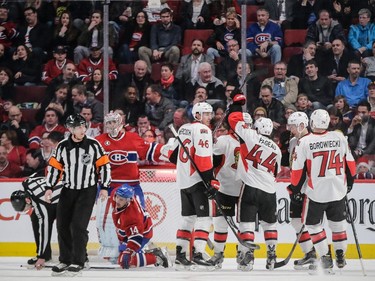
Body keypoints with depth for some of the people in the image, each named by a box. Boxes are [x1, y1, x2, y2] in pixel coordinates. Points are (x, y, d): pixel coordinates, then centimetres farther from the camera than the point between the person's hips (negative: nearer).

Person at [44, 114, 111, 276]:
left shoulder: (93, 145, -7)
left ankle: (78, 262, -3)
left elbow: (104, 165, -2)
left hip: (87, 191, -3)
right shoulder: (62, 146, -1)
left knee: (78, 226, -11)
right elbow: (54, 167, 6)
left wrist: (104, 187, -5)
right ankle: (65, 260, 17)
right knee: (63, 225, 3)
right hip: (68, 190, 3)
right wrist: (49, 188, 0)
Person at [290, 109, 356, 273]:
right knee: (338, 222, 20)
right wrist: (349, 182, 22)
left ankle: (325, 258, 3)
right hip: (339, 191, 3)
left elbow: (298, 169, -7)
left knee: (313, 224, 11)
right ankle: (340, 257, 22)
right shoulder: (340, 138, -2)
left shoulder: (304, 142, -11)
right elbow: (350, 163, 7)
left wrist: (295, 188, 7)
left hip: (316, 193, -3)